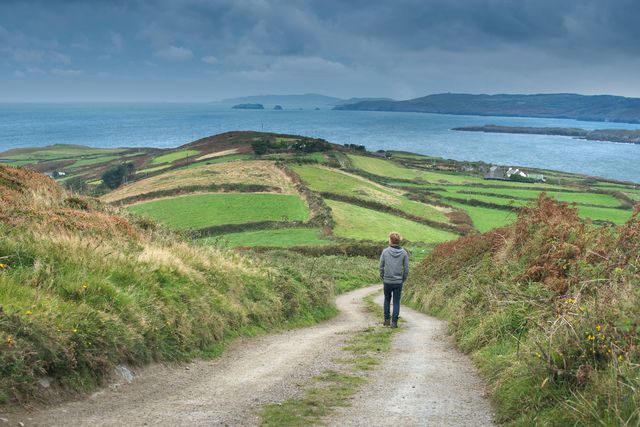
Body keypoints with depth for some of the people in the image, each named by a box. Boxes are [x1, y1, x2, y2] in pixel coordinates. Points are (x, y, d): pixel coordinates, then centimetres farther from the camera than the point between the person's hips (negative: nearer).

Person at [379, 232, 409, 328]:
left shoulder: (385, 251, -8)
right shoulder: (404, 253, -5)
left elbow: (381, 266, -3)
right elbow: (406, 268, -2)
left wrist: (382, 277, 11)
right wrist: (403, 279, 11)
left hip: (387, 281, 0)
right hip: (398, 282, 0)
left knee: (387, 300, 19)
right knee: (396, 302, 8)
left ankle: (387, 320, 20)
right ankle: (394, 322, 6)